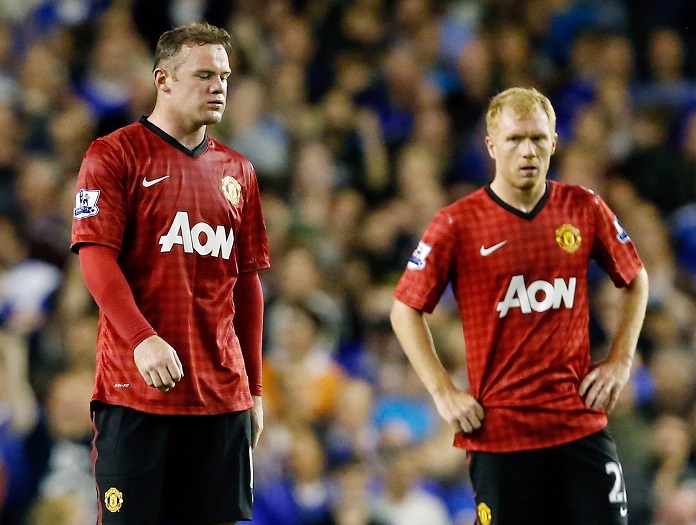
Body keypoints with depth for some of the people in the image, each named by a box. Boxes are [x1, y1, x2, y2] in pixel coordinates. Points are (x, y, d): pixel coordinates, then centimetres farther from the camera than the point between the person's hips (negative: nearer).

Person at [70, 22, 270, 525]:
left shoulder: (237, 171, 15)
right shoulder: (115, 155, 0)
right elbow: (96, 257, -10)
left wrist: (254, 388, 16)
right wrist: (143, 340, -23)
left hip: (222, 393, 5)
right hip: (135, 389, -5)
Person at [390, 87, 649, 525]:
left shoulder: (585, 209, 5)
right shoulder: (457, 223, -4)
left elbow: (635, 280, 20)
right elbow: (406, 310, 2)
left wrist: (620, 361, 10)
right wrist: (444, 392, -5)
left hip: (581, 421, 3)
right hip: (499, 431, -2)